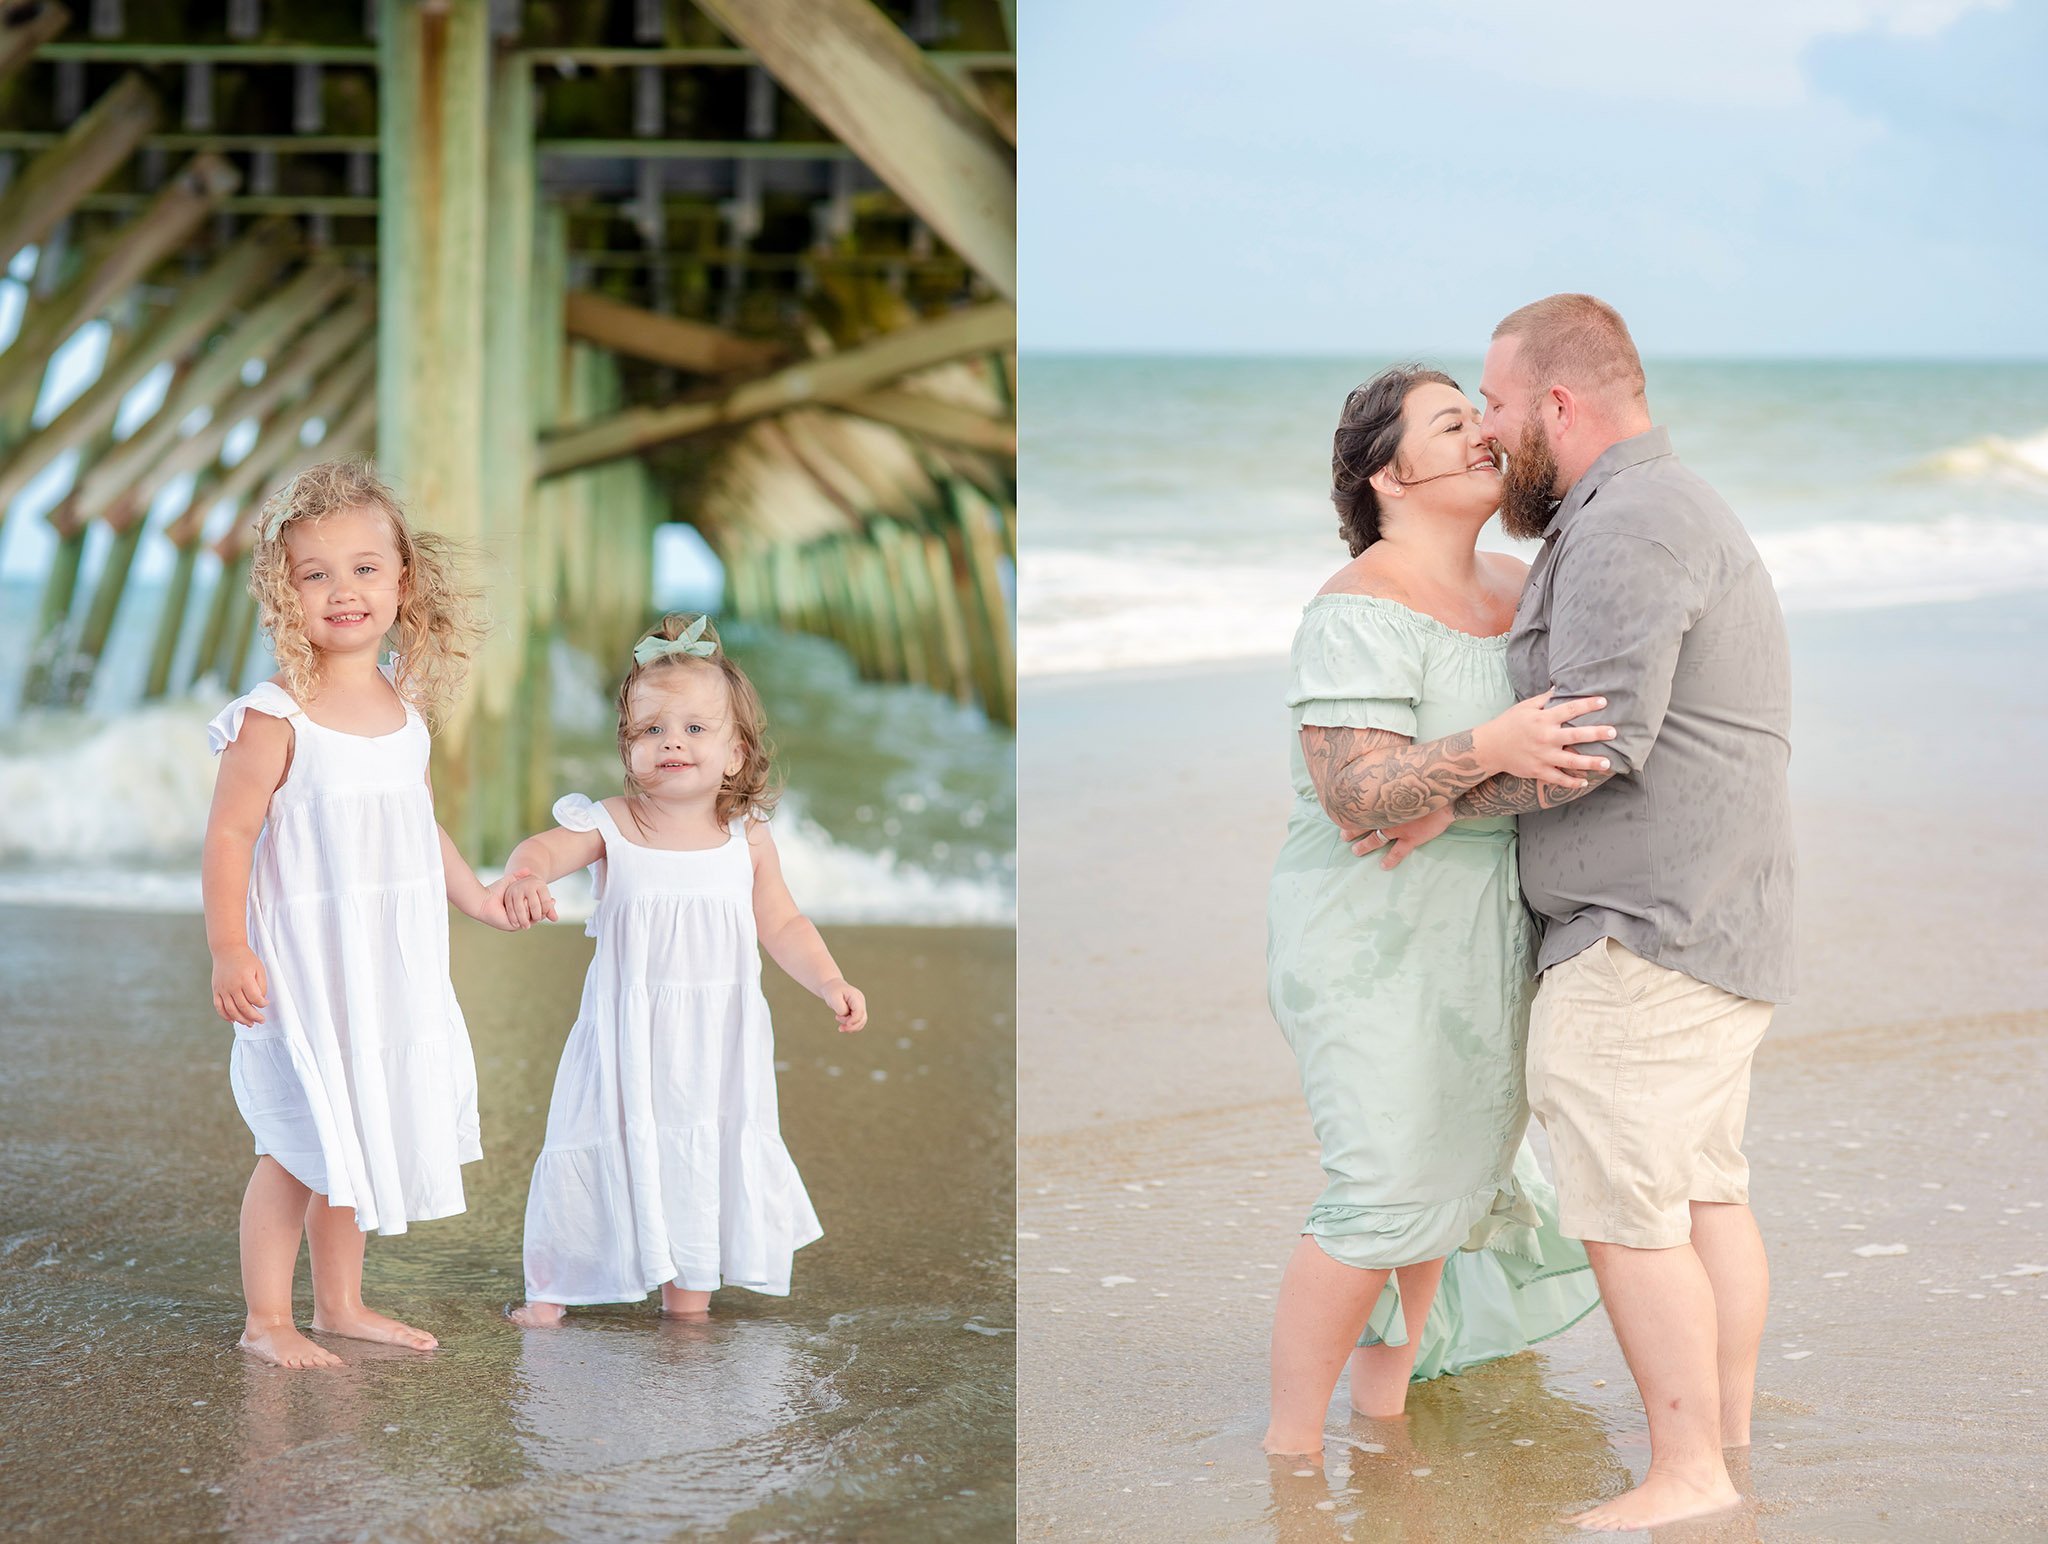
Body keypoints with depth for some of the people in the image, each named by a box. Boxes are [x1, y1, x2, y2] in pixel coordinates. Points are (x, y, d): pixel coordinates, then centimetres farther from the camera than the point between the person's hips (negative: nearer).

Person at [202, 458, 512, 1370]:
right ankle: (266, 1319, 11)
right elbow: (230, 833, -15)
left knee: (358, 1135, 14)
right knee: (299, 1144, -3)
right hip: (303, 964, -6)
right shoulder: (274, 719, -15)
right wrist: (229, 951, -20)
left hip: (390, 967, 6)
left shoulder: (406, 711, 6)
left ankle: (341, 1303, 27)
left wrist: (476, 897, 28)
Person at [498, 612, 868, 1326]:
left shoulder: (747, 840, -1)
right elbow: (546, 846, -24)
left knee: (704, 1155, 7)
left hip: (712, 1043, 2)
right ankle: (550, 1287, 21)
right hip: (628, 1038, -2)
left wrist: (831, 983, -4)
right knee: (602, 1148, 4)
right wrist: (526, 877, -46)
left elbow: (782, 926, 8)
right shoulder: (611, 825, -8)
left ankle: (688, 1290, 24)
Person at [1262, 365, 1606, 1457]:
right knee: (1386, 1195, -8)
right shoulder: (1362, 613, -19)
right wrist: (1490, 749, -40)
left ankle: (1382, 1398, 28)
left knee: (1450, 1169, 14)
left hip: (1477, 943, 8)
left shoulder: (1514, 590, 6)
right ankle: (1289, 1444, 5)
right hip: (1378, 943, -8)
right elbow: (1356, 796, -27)